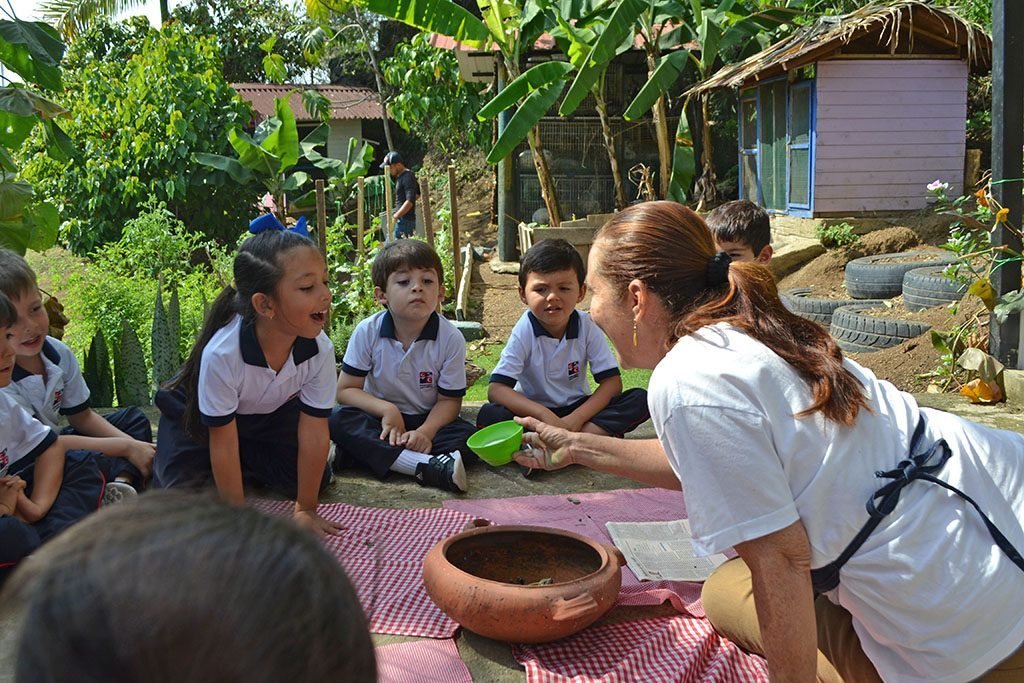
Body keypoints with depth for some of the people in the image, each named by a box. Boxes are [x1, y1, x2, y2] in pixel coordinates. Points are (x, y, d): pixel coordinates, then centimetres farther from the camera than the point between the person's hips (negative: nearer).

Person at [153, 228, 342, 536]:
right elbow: (222, 442, -29)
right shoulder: (222, 352, -41)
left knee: (318, 479, -1)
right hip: (199, 415, -3)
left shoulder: (320, 348, -31)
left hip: (270, 412, 4)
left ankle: (248, 466, 23)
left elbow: (314, 432, -21)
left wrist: (306, 509, -14)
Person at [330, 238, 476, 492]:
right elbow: (346, 390, -7)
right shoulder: (367, 332, -11)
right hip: (379, 417, 1)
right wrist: (386, 409, -24)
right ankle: (429, 466, -40)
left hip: (427, 420, -1)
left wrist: (426, 431, -27)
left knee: (468, 436, -27)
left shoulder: (451, 338, -13)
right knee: (339, 418, -29)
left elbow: (449, 400, -8)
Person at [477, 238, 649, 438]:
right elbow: (496, 389, -22)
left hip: (577, 409, 2)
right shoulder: (524, 331, -16)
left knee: (640, 400, -20)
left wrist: (576, 418, -25)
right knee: (488, 415, -32)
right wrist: (545, 415, -33)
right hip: (535, 411, -2)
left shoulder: (586, 326, -11)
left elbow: (612, 382, -11)